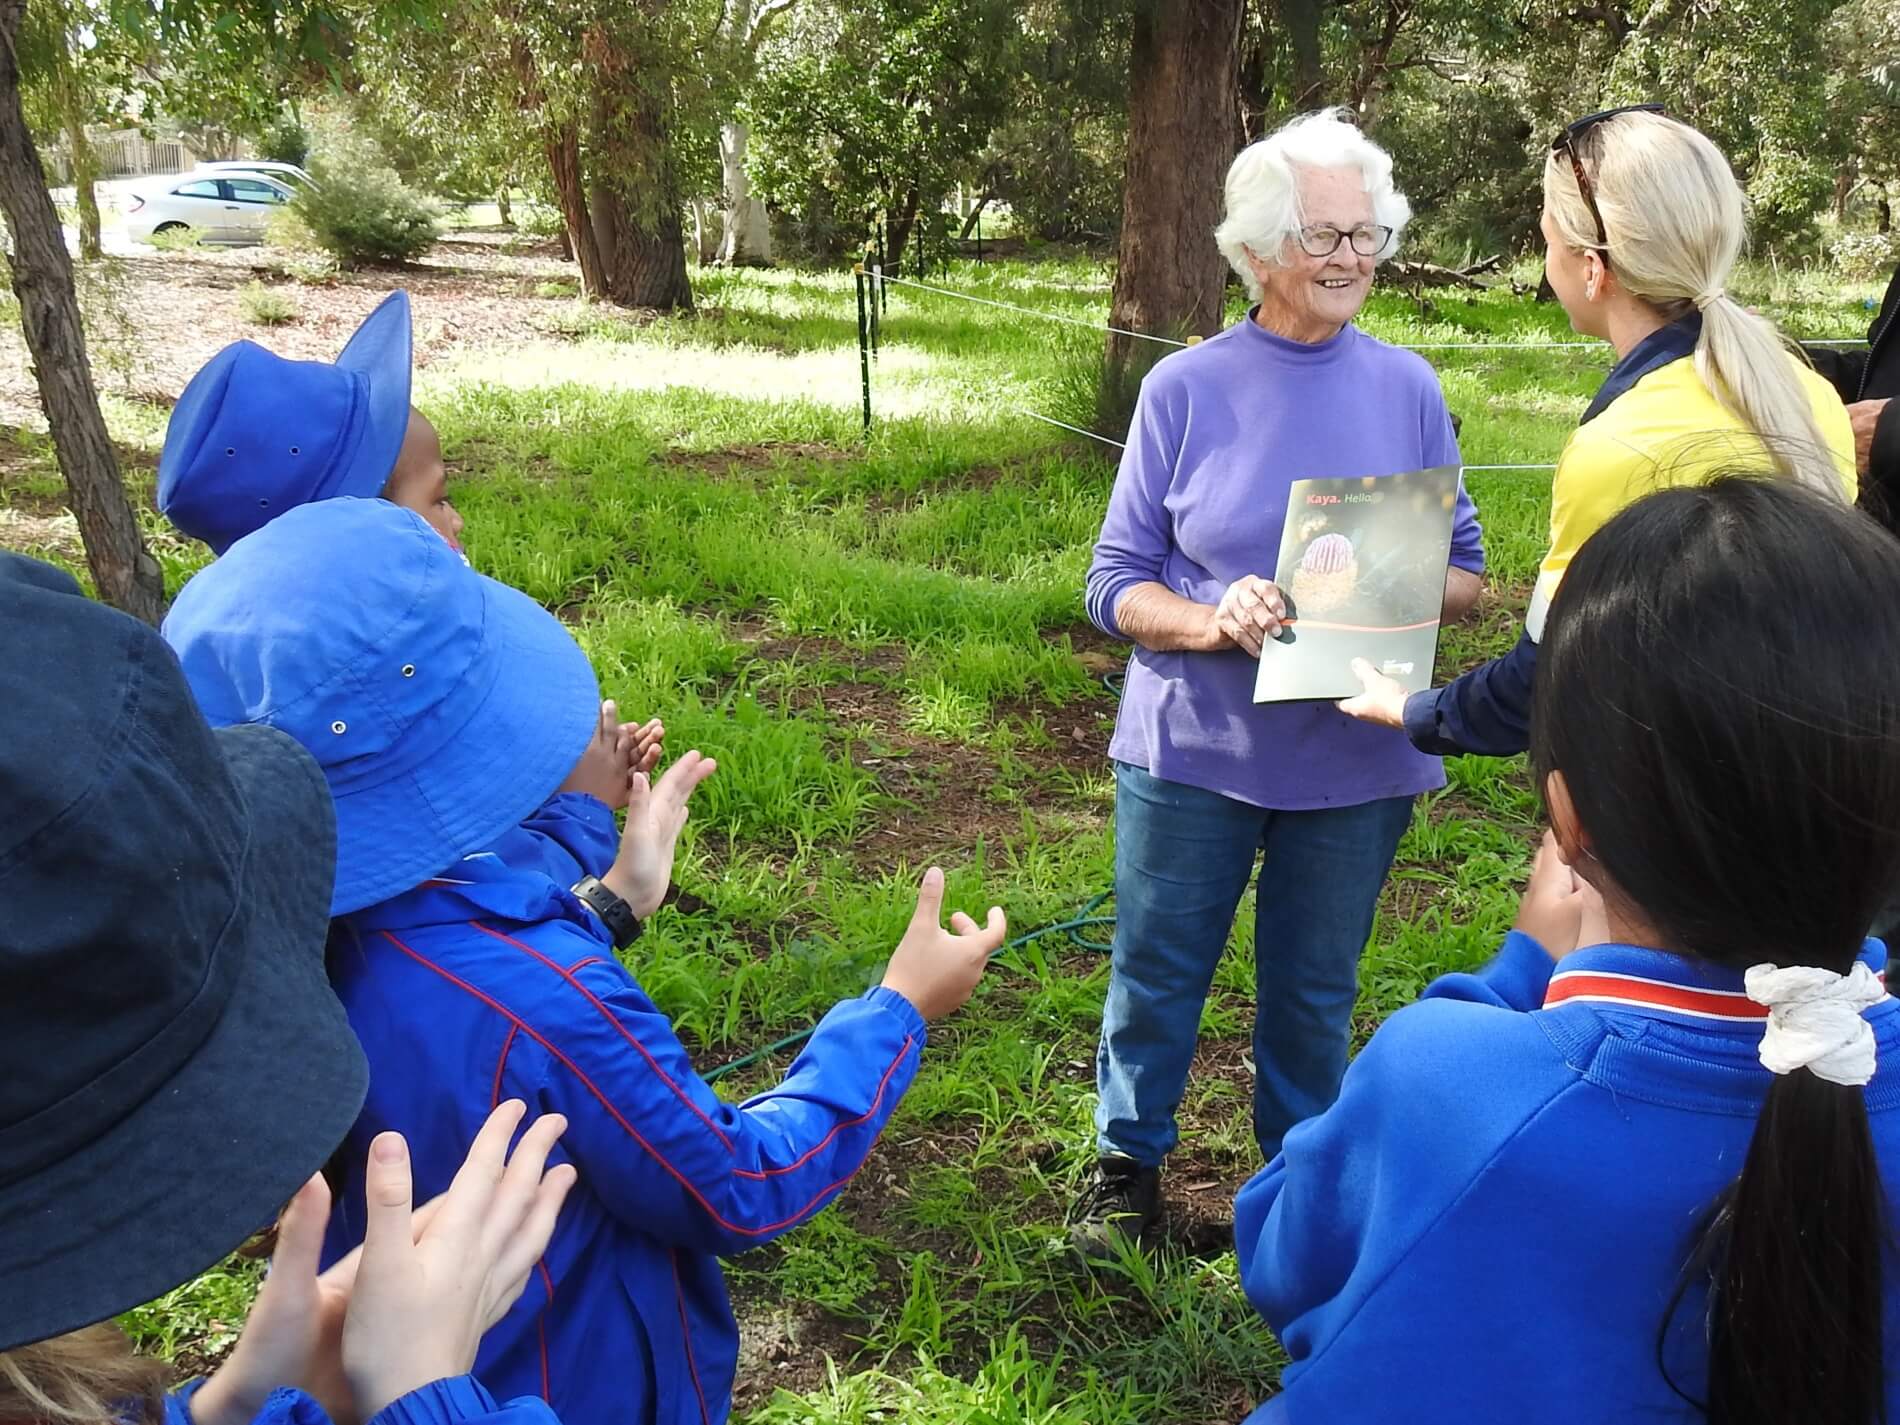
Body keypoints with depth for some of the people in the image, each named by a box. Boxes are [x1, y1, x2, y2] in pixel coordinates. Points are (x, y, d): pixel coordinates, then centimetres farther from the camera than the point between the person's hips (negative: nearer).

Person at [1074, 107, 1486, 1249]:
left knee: (1314, 990, 15)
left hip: (1356, 760, 2)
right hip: (1192, 750, -1)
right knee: (1156, 974, 11)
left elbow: (1467, 570, 7)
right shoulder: (1185, 390, -4)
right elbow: (1116, 585, -3)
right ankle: (1130, 1159, 36)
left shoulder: (1407, 389, 1)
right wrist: (1218, 620, -23)